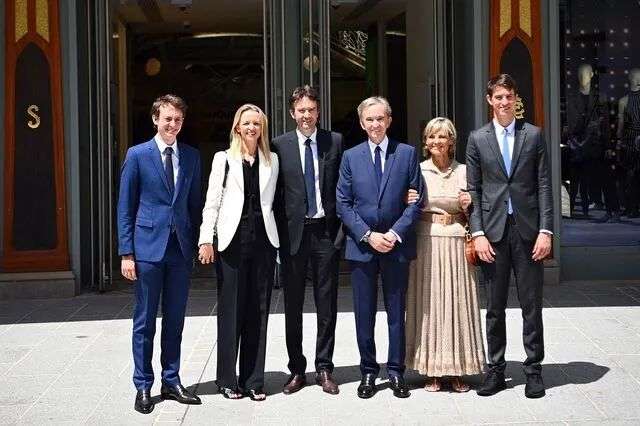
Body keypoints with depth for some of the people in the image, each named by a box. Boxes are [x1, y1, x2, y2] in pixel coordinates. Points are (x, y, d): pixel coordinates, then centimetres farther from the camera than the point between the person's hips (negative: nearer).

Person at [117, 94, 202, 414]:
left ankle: (171, 382, 21)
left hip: (181, 247, 4)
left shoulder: (191, 156, 9)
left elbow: (195, 203, 13)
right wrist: (126, 253, -7)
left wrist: (198, 244, 6)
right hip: (148, 247, -3)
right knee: (145, 321, 4)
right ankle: (143, 387, 13)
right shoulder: (137, 155, -2)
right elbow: (125, 208, -2)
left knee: (175, 320, 10)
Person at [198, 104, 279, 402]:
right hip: (232, 240, -2)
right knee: (231, 309, 0)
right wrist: (206, 239, -7)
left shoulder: (271, 160, 12)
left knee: (258, 310, 4)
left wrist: (273, 236, 3)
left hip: (263, 239, 3)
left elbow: (270, 200, 11)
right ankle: (228, 380, 9)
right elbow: (212, 202, 1)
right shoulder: (223, 159, 5)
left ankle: (254, 380, 11)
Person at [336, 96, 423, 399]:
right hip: (361, 245, 1)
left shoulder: (407, 153, 3)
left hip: (397, 245, -1)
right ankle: (368, 371, 15)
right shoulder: (351, 157, 5)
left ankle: (396, 371, 15)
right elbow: (343, 204, 2)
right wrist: (368, 236, -9)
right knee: (364, 313, 5)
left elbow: (416, 200, 0)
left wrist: (395, 233, -11)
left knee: (396, 312, 6)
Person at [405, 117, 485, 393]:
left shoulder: (463, 171, 8)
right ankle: (432, 370, 9)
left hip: (455, 243, 1)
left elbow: (471, 215, 14)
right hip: (426, 243, -1)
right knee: (428, 303, 1)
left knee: (457, 302, 2)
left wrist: (467, 206, -7)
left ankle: (458, 370, 12)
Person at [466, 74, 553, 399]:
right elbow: (473, 190, 5)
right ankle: (495, 369, 15)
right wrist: (478, 233, -4)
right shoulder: (478, 139, 7)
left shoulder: (534, 135, 6)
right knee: (494, 307, 7)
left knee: (532, 305, 4)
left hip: (527, 229, 0)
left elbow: (543, 185, 3)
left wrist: (545, 230, -5)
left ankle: (534, 369, 13)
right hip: (493, 230, 1)